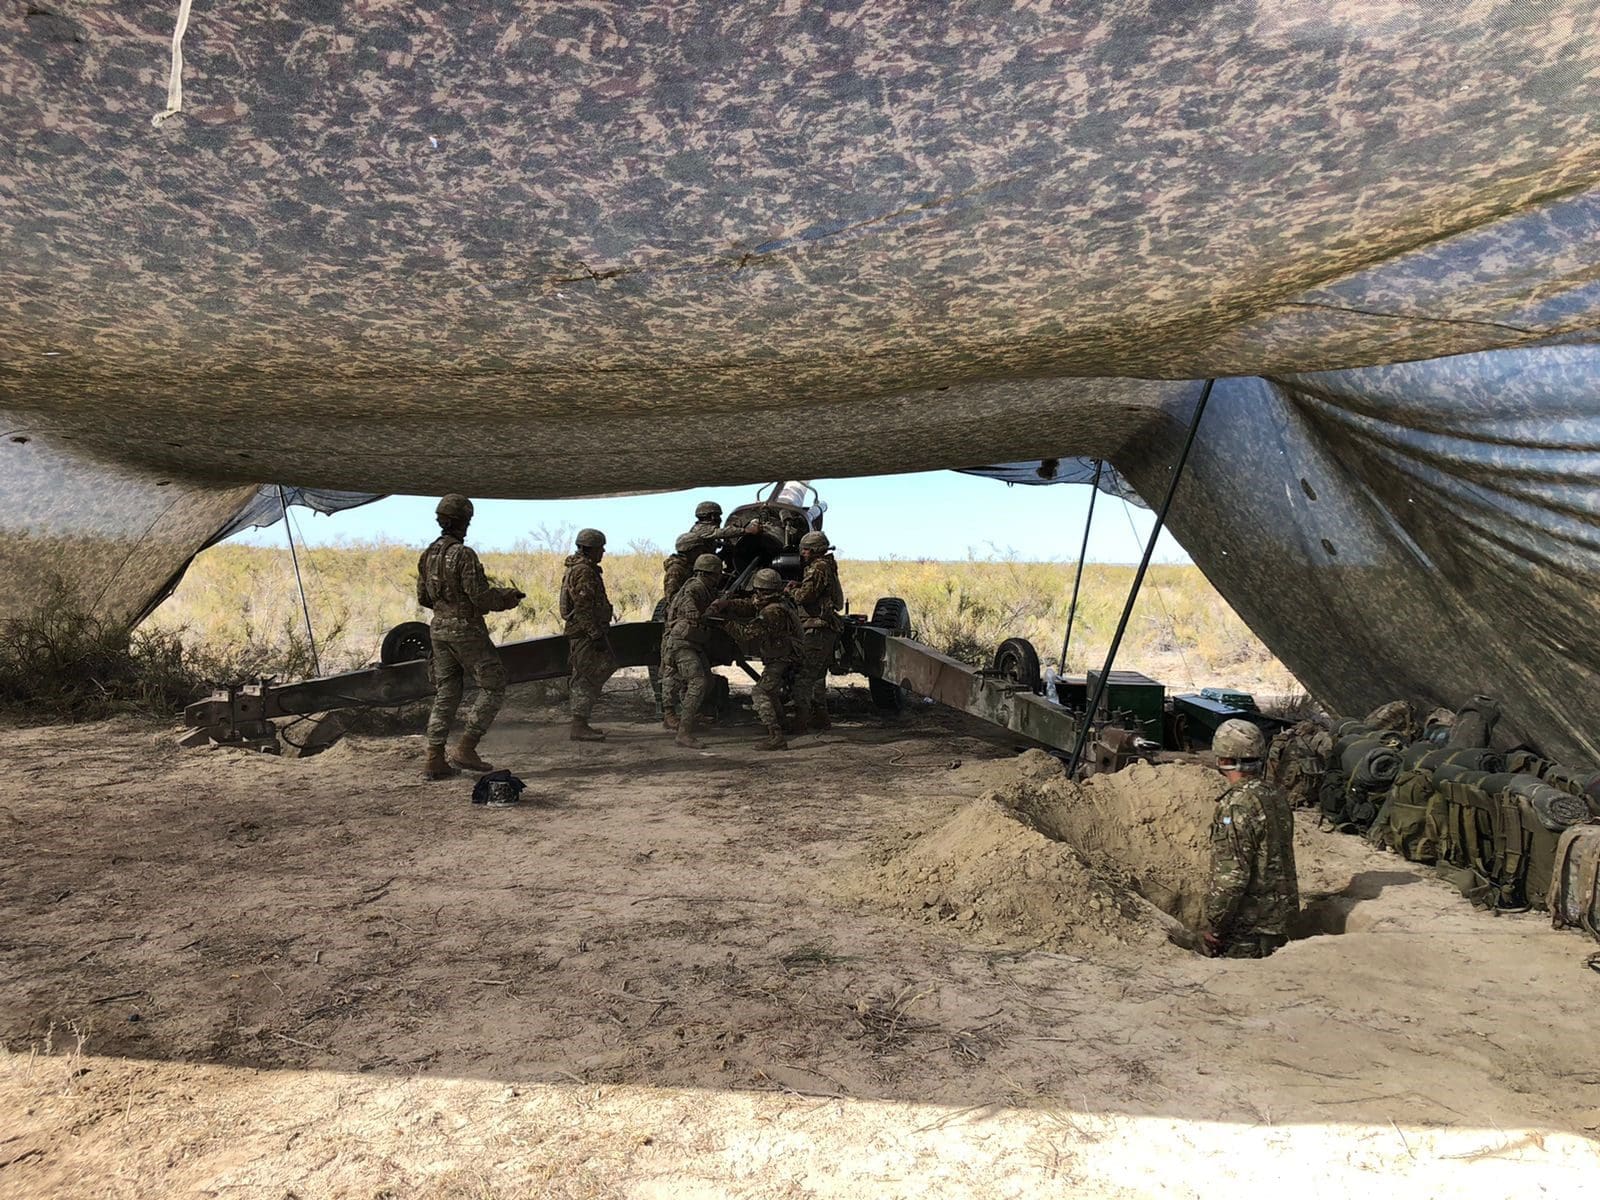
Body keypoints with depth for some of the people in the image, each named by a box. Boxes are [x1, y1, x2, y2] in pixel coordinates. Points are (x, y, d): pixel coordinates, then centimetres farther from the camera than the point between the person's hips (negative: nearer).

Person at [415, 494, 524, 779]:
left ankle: (434, 759, 9)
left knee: (445, 695, 12)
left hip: (439, 629, 8)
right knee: (493, 688, 4)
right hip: (467, 630, -8)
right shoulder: (463, 554, -17)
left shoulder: (428, 554, 9)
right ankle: (465, 749, -2)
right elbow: (480, 596, -20)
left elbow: (423, 597, 15)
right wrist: (506, 598, -2)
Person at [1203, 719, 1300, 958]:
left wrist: (1214, 926, -15)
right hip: (1280, 918, 9)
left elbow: (1232, 876, -24)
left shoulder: (1238, 806, -23)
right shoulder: (1276, 795, 5)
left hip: (1249, 924, -9)